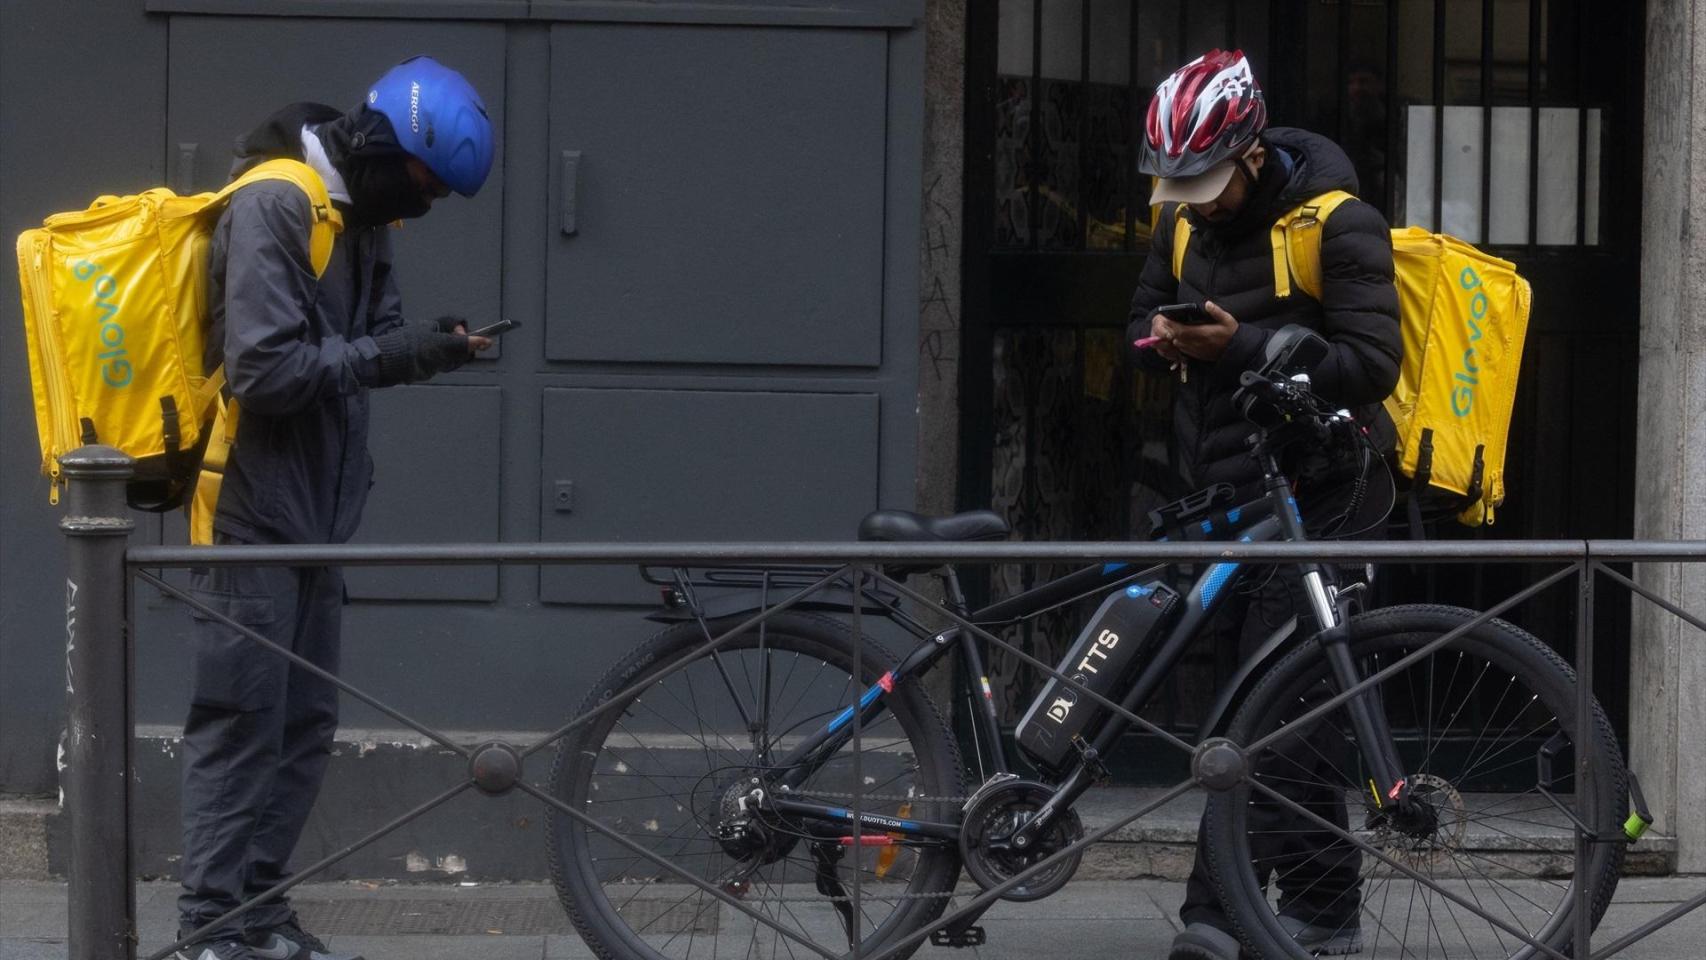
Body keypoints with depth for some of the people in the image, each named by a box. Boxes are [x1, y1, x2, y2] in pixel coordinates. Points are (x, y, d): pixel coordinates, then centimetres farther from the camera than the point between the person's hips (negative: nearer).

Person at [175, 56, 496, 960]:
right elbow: (263, 368, -25)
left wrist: (423, 343, -8)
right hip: (251, 515, -9)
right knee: (241, 724, -6)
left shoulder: (359, 216, 10)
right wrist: (389, 357, -24)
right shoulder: (271, 206, -18)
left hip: (313, 515, 9)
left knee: (303, 727, 10)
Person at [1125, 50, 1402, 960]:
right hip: (1226, 494, 7)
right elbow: (1145, 314, 21)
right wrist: (1161, 338, -4)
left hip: (1316, 494, -7)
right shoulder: (1186, 223, 8)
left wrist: (1242, 346, -25)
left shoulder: (1337, 225, -13)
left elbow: (1372, 364, -17)